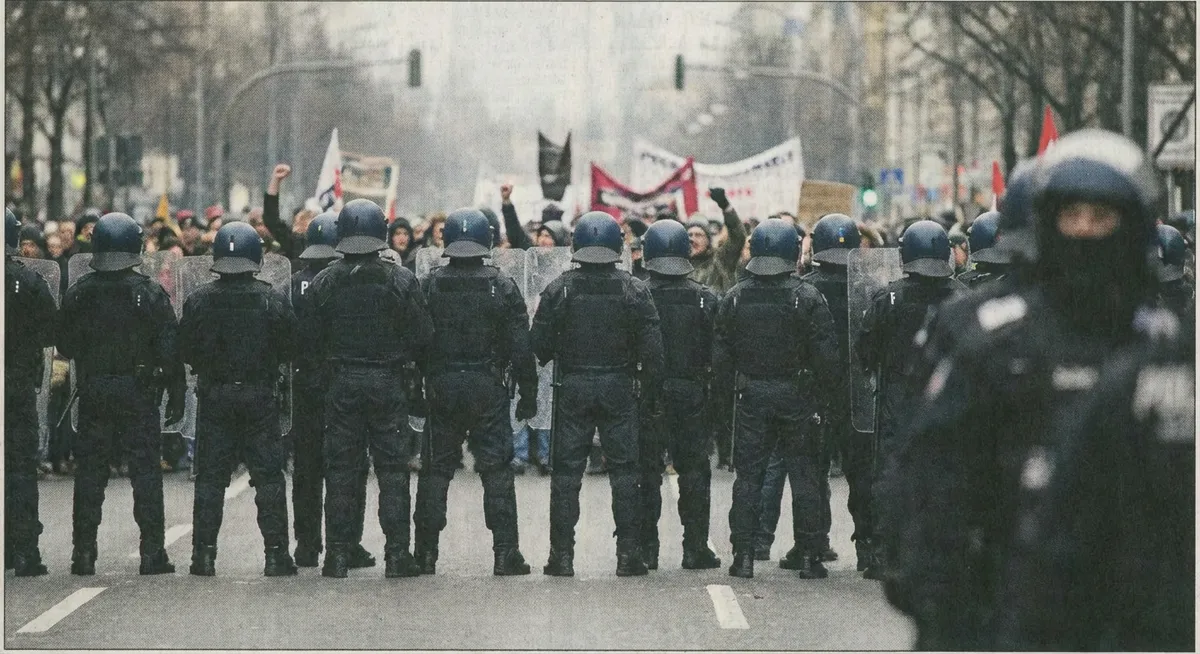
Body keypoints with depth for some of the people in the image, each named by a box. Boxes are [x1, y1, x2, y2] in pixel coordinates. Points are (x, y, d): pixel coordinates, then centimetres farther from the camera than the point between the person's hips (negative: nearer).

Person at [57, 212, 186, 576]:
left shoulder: (79, 294, -2)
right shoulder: (150, 294, -7)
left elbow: (64, 346, 5)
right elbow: (170, 349, -6)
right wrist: (176, 395, 1)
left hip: (92, 395, 2)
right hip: (139, 394, -2)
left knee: (89, 474, 7)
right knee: (146, 471, 2)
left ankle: (83, 553, 7)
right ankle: (152, 553, 0)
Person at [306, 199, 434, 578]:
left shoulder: (325, 282, -3)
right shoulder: (400, 281, -6)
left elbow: (311, 336, 1)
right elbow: (423, 336, -5)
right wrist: (409, 361, 14)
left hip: (341, 384, 1)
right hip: (388, 383, -1)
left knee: (340, 469, 6)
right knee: (392, 468, 3)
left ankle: (338, 554, 5)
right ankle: (397, 553, -1)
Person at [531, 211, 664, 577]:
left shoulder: (559, 290, -5)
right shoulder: (634, 291, -3)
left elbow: (540, 344, -4)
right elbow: (652, 347, -5)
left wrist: (553, 360, 18)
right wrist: (649, 388, 7)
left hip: (572, 387, 0)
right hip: (619, 389, 0)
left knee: (566, 472, 5)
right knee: (624, 471, 6)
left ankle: (562, 555, 3)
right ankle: (628, 553, 4)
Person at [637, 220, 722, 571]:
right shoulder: (705, 299, -2)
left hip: (649, 397, -1)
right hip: (694, 395, 1)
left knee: (647, 473, 5)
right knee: (694, 471, 8)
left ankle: (646, 550, 5)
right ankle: (696, 549, 8)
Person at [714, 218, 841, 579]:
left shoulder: (735, 298, -2)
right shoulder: (807, 298, -10)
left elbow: (721, 355, 0)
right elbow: (826, 355, -10)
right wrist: (825, 397, 0)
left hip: (751, 397, 2)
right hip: (797, 396, -2)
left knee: (748, 476, 8)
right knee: (804, 475, 5)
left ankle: (743, 554, 5)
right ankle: (808, 556, 6)